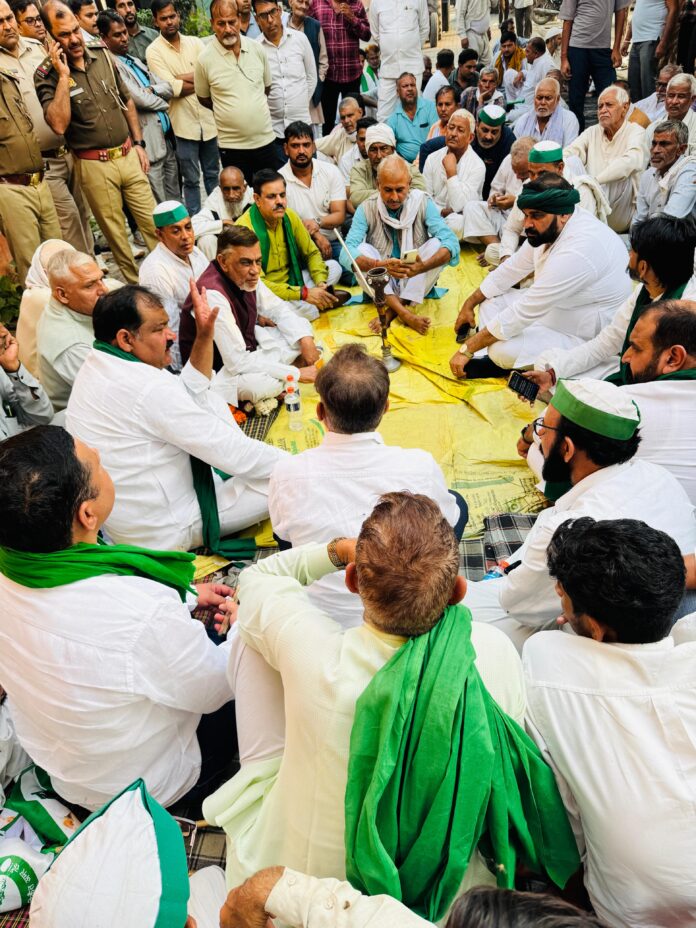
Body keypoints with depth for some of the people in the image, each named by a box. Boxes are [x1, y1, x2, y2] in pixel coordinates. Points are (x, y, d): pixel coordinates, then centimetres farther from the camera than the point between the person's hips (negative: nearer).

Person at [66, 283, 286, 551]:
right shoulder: (148, 388, -28)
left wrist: (204, 337, 1)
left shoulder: (96, 366, 3)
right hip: (162, 533, -9)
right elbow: (228, 450, -23)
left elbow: (190, 396, 11)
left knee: (212, 402, 13)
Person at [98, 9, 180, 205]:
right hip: (149, 143, -8)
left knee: (175, 199, 15)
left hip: (167, 138, 9)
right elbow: (139, 99, -17)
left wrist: (152, 89, -8)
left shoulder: (134, 61, 18)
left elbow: (168, 88, 13)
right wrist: (162, 102, 2)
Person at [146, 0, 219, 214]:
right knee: (191, 180, 5)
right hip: (183, 123, -3)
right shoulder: (154, 51, -4)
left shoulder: (194, 42, 7)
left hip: (208, 119, 4)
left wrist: (181, 78, -13)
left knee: (212, 175, 15)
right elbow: (172, 89, -15)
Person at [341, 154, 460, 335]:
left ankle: (394, 309, -22)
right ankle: (404, 313, -33)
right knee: (361, 249, -25)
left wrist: (422, 267, -41)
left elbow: (451, 242, -21)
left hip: (416, 282, 0)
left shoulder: (423, 203, -10)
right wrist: (381, 265, -43)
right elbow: (347, 254, -23)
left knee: (437, 244, -23)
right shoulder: (366, 209, -11)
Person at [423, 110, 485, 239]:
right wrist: (442, 211, -14)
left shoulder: (477, 166, -8)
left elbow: (459, 206, -19)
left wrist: (451, 171, -18)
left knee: (456, 222, -37)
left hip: (462, 219, -2)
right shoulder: (433, 158, 5)